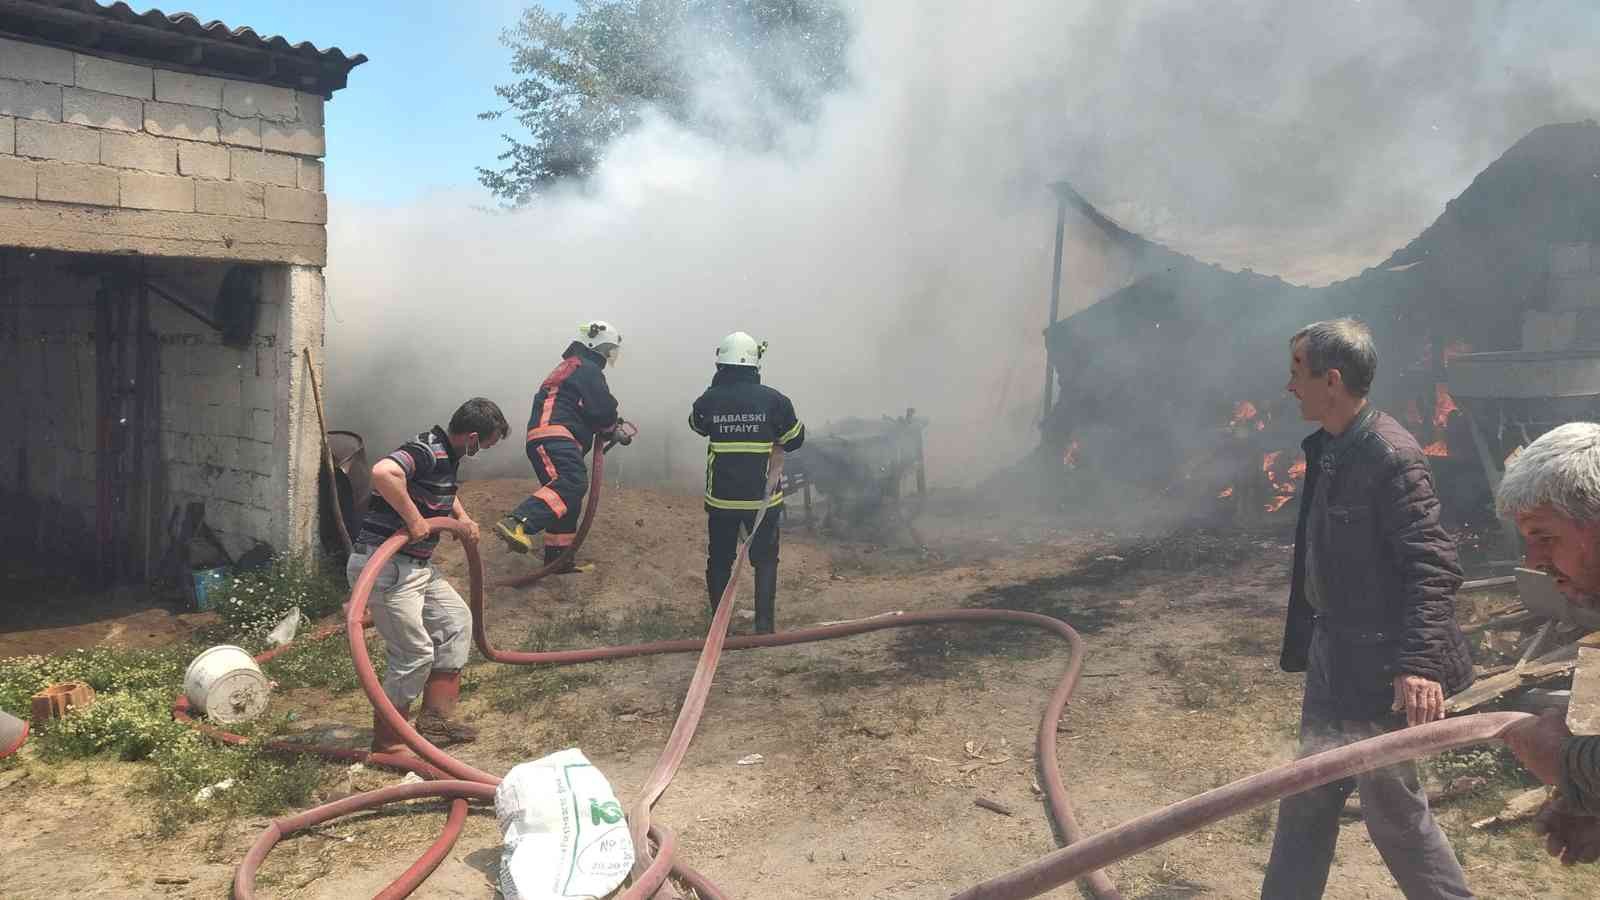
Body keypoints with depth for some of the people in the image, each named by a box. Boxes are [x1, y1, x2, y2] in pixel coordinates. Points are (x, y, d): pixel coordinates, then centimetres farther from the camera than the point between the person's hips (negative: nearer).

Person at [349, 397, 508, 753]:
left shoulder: (447, 456, 11)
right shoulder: (426, 452, -19)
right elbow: (383, 472, -40)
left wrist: (462, 516, 20)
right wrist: (413, 519, -30)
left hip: (417, 565, 11)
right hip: (384, 565, -11)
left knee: (456, 619, 18)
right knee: (415, 654, -7)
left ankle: (435, 716, 23)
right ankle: (387, 740, 10)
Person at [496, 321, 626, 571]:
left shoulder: (570, 366, 31)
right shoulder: (588, 369, -1)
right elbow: (603, 409, -8)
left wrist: (607, 427, 25)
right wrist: (611, 428, 12)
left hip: (543, 440, 11)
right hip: (554, 436, -11)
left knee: (569, 502, 15)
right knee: (573, 483, -32)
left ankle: (558, 558, 20)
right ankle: (518, 524, -49)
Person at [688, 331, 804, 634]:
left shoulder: (708, 399, -7)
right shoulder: (773, 400, -10)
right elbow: (795, 440, 2)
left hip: (721, 498, 1)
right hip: (764, 497, -1)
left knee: (719, 561, 15)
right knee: (765, 561, 12)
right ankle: (764, 625, 9)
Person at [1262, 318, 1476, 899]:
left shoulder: (1391, 455, -20)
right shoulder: (1326, 448, 6)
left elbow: (1434, 566, -23)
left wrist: (1419, 663, -30)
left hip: (1378, 664, -9)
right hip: (1331, 653, 9)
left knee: (1390, 804, 5)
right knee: (1309, 794, 17)